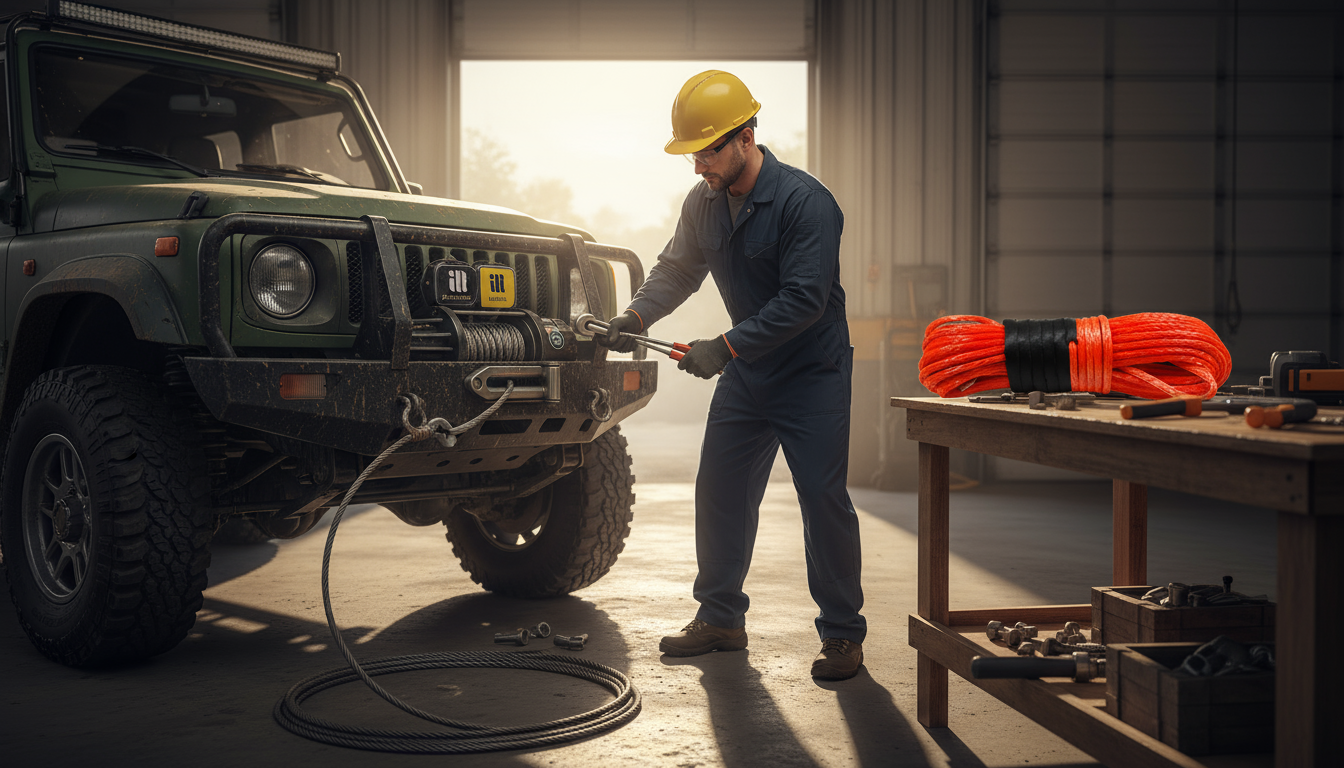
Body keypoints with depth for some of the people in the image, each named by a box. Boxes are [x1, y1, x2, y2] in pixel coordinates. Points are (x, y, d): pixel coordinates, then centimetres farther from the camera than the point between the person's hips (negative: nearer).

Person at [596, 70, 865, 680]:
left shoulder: (803, 200, -22)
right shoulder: (704, 203, 1)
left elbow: (804, 300, -26)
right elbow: (676, 269, 11)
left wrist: (724, 348, -28)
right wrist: (634, 316, -8)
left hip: (813, 373, -7)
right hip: (746, 371, 7)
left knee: (824, 500, -5)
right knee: (720, 493, 8)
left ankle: (843, 635, 8)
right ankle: (720, 618, 22)